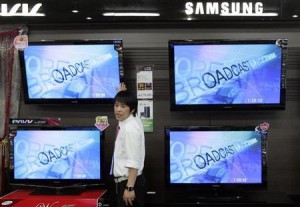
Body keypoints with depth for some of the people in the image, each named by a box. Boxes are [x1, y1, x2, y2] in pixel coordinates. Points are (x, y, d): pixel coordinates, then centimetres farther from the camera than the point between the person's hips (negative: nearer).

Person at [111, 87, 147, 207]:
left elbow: (133, 162, -25)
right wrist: (122, 94, 36)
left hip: (130, 182, -10)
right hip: (123, 181, 10)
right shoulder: (125, 123, 6)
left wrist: (129, 188, -26)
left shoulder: (130, 129, -21)